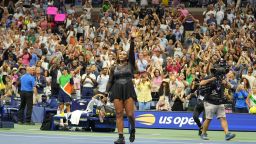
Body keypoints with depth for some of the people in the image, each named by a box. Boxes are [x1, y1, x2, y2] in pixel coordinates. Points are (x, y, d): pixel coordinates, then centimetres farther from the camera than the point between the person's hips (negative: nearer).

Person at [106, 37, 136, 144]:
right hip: (117, 91, 2)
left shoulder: (130, 65, 10)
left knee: (130, 114, -9)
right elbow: (110, 80, 11)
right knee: (119, 114, -4)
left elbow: (132, 52, -2)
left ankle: (133, 130, 20)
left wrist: (132, 40, -11)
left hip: (129, 90, -2)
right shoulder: (114, 68, 15)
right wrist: (107, 91, -4)